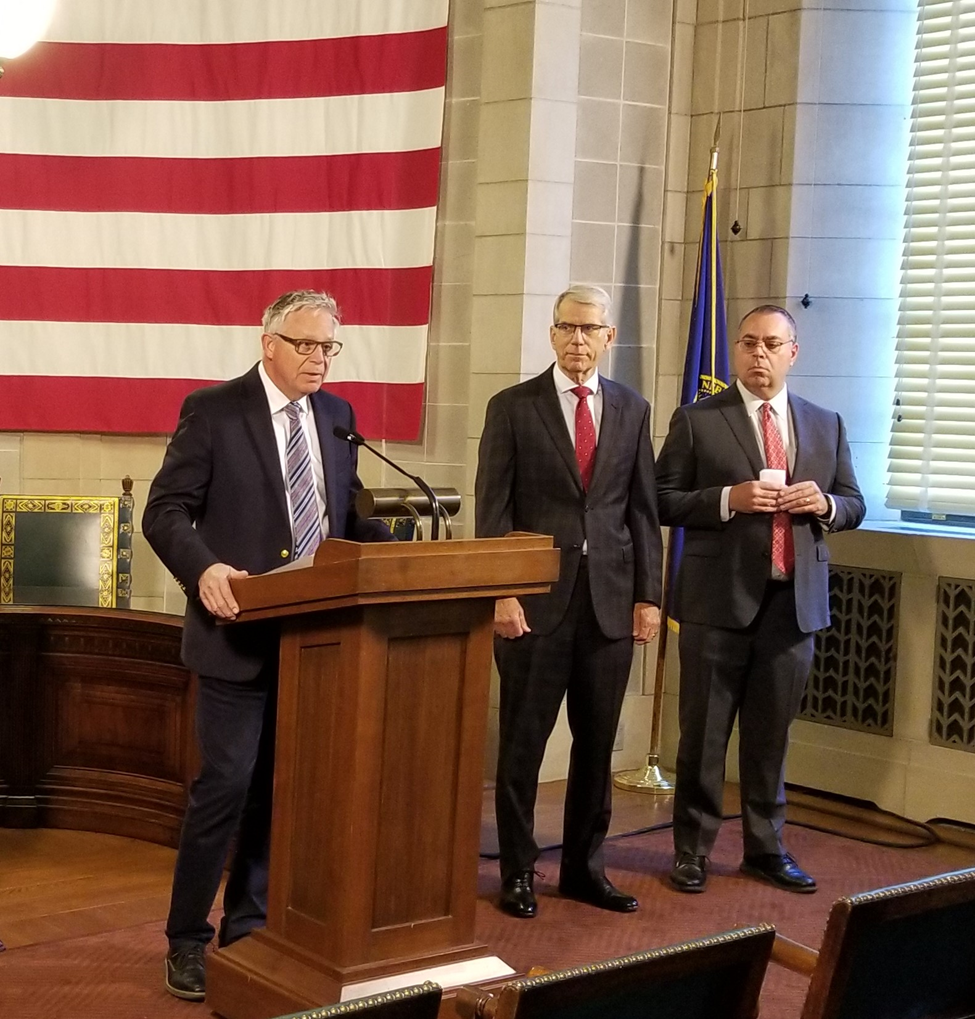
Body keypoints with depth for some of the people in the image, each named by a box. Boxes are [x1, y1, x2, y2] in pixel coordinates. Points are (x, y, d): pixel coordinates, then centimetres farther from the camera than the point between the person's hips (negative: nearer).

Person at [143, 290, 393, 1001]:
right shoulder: (213, 410, -6)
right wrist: (204, 569, -28)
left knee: (282, 787, 12)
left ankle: (248, 927, 26)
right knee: (225, 785, -4)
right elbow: (165, 511, -9)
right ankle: (187, 939, 11)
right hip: (240, 632, -5)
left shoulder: (337, 415, 11)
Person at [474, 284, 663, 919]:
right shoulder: (513, 408, 1)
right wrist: (501, 593, -10)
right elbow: (493, 509, -2)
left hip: (611, 600, 3)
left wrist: (648, 596, 4)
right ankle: (518, 873, 16)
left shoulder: (632, 410, 9)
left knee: (598, 743, 9)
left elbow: (644, 509, 9)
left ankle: (585, 868, 22)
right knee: (523, 742, 4)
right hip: (536, 599, -3)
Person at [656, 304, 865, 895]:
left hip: (795, 600, 3)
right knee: (704, 732, 4)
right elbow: (663, 501, -3)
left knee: (772, 733, 12)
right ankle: (693, 849, 16)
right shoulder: (698, 420, 0)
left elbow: (854, 506, 15)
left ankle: (766, 848, 24)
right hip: (720, 599, -3)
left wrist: (824, 504, -8)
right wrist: (729, 498, -18)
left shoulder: (826, 424, 11)